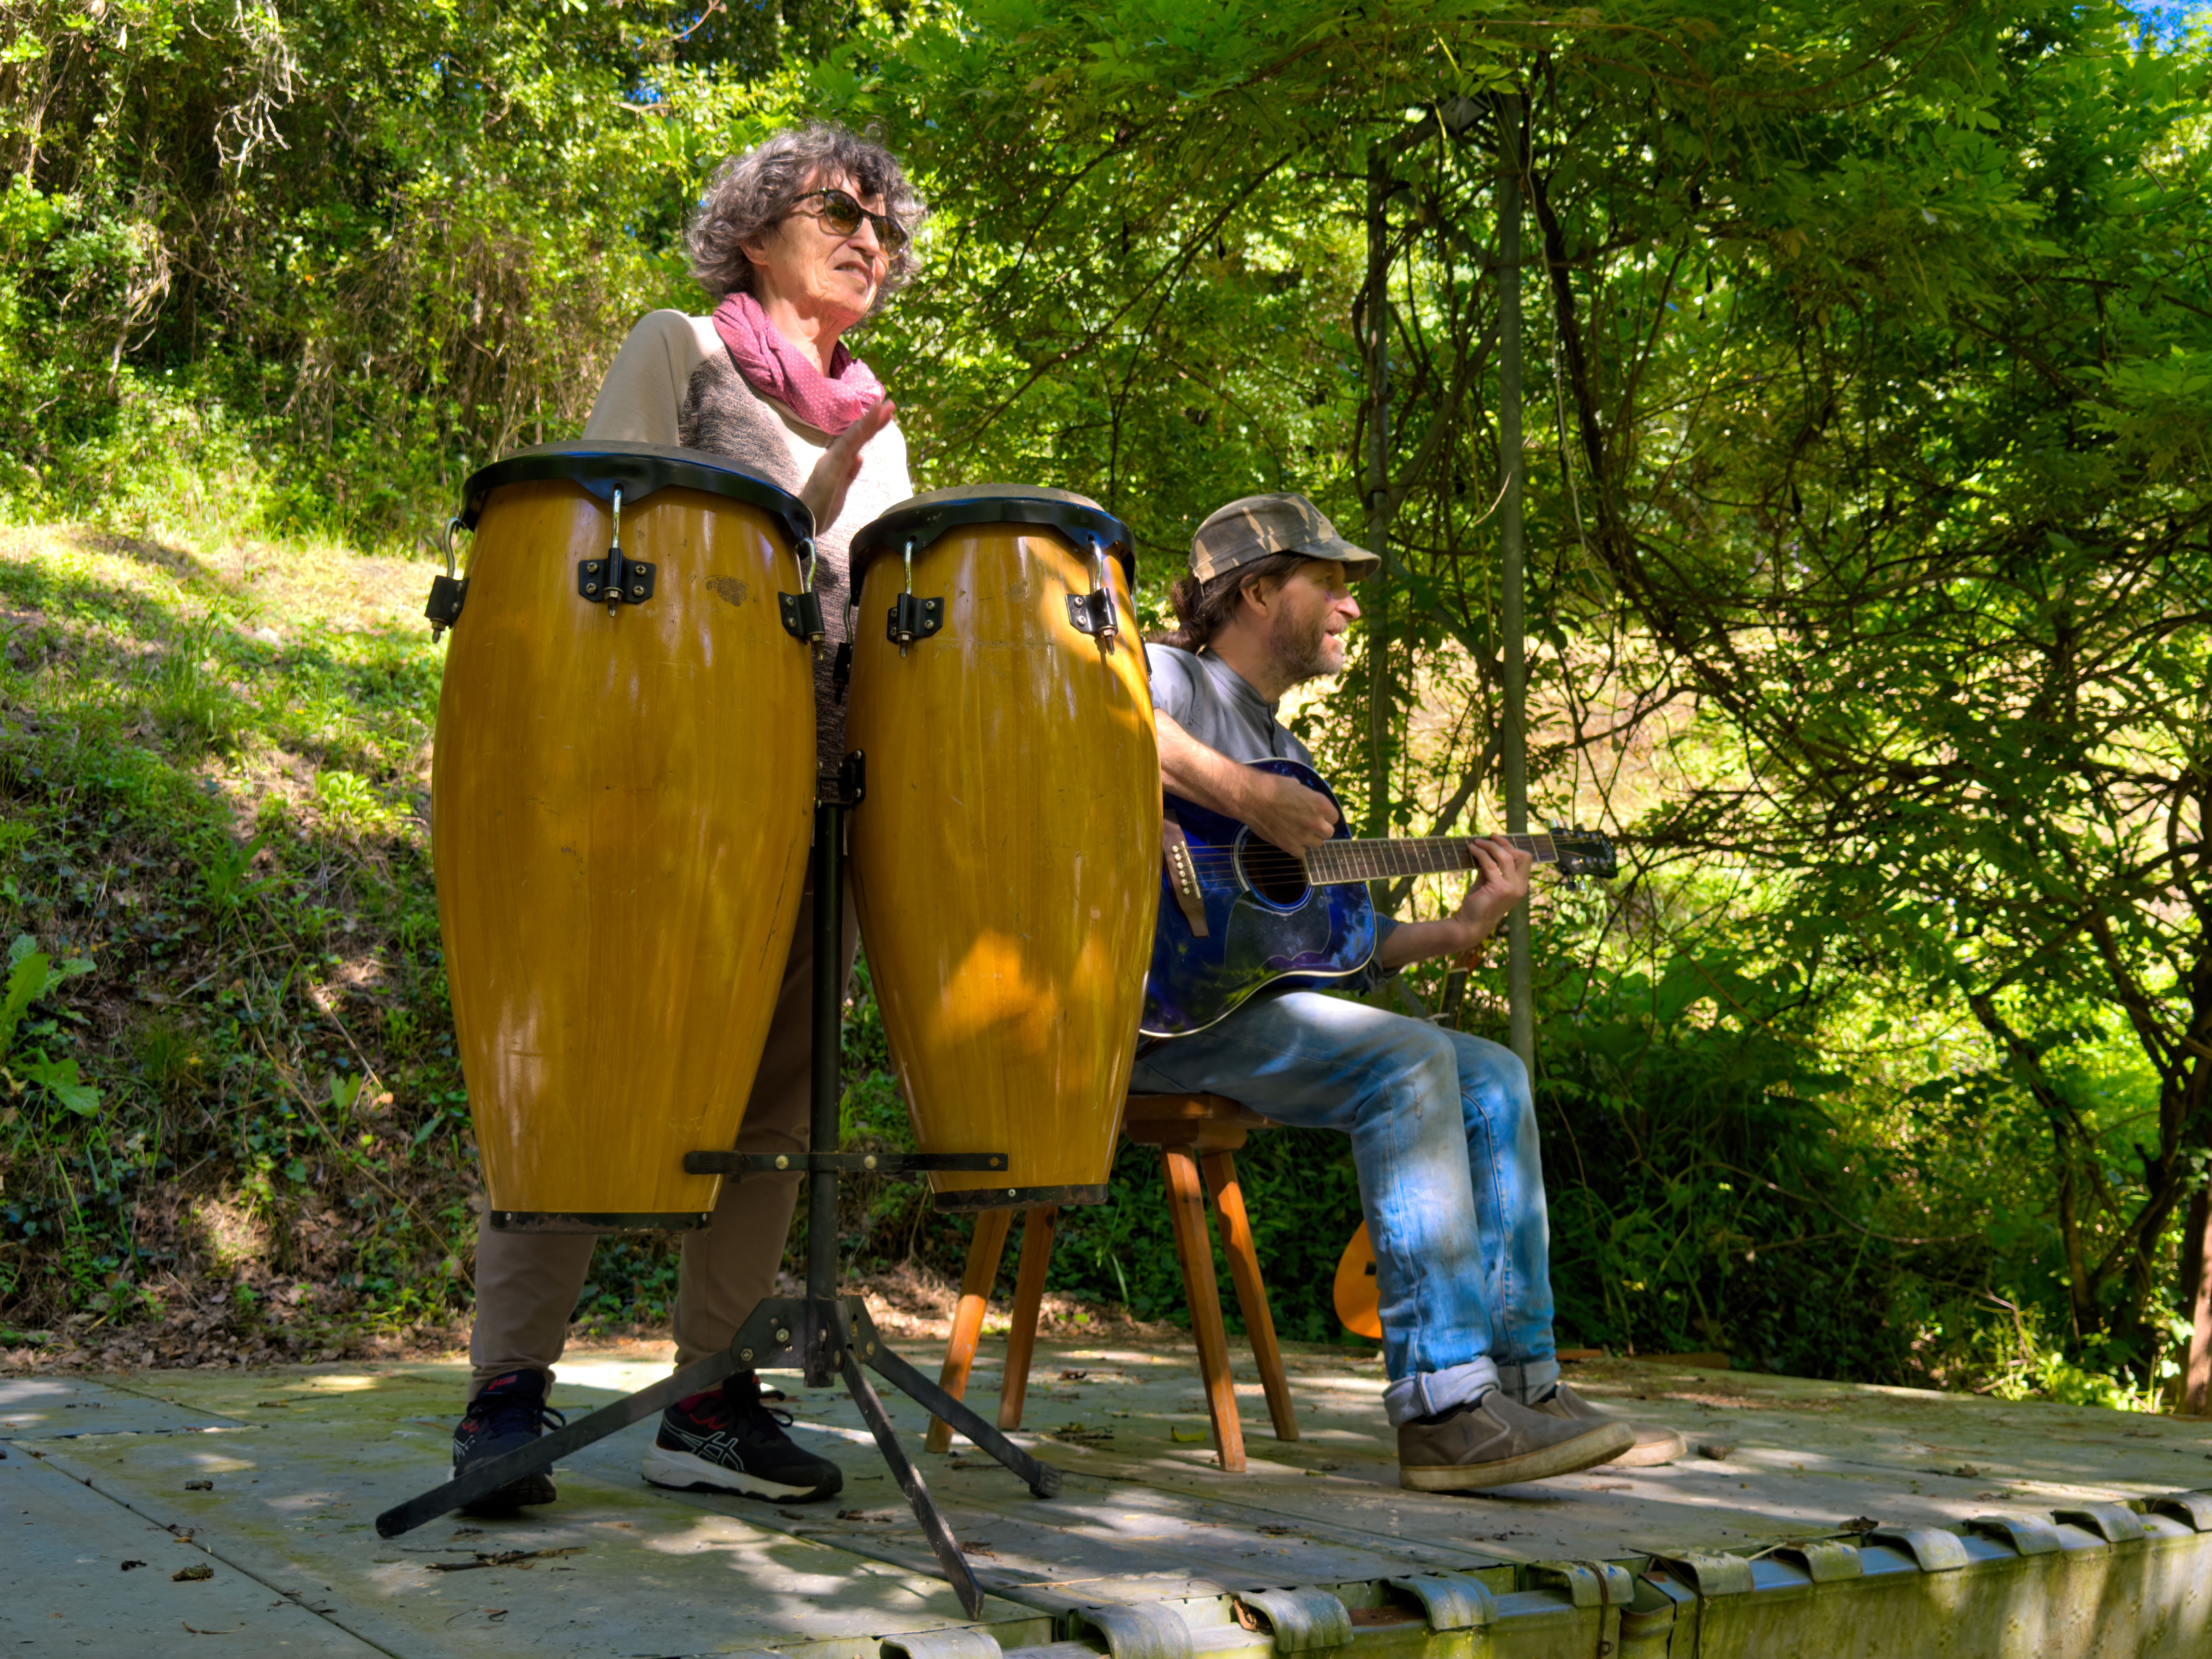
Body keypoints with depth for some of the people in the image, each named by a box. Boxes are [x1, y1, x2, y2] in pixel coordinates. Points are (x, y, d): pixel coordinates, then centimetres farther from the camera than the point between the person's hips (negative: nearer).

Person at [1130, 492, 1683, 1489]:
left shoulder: (1283, 751, 27)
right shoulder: (1169, 676, -2)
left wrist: (1458, 931, 9)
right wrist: (1244, 797, -27)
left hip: (1256, 996, 10)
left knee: (1492, 1080, 2)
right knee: (1407, 1064, -26)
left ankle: (1520, 1383, 3)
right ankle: (1446, 1408, -26)